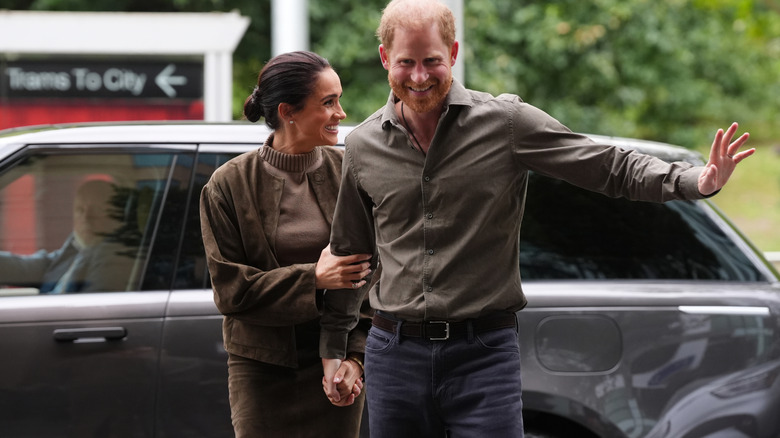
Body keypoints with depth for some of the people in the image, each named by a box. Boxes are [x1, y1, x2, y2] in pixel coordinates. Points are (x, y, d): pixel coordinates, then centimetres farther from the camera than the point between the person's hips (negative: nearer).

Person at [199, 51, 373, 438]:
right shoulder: (230, 185, -4)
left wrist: (356, 356, -11)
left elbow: (373, 277, -1)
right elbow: (229, 289, -6)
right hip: (262, 368, -1)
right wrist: (313, 278, -17)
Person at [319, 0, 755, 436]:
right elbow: (349, 253, 18)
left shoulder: (505, 122, -4)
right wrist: (334, 347, 20)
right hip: (394, 352, 3)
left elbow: (612, 167, -5)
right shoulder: (363, 146, 5)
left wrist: (696, 181, -20)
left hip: (484, 353, -3)